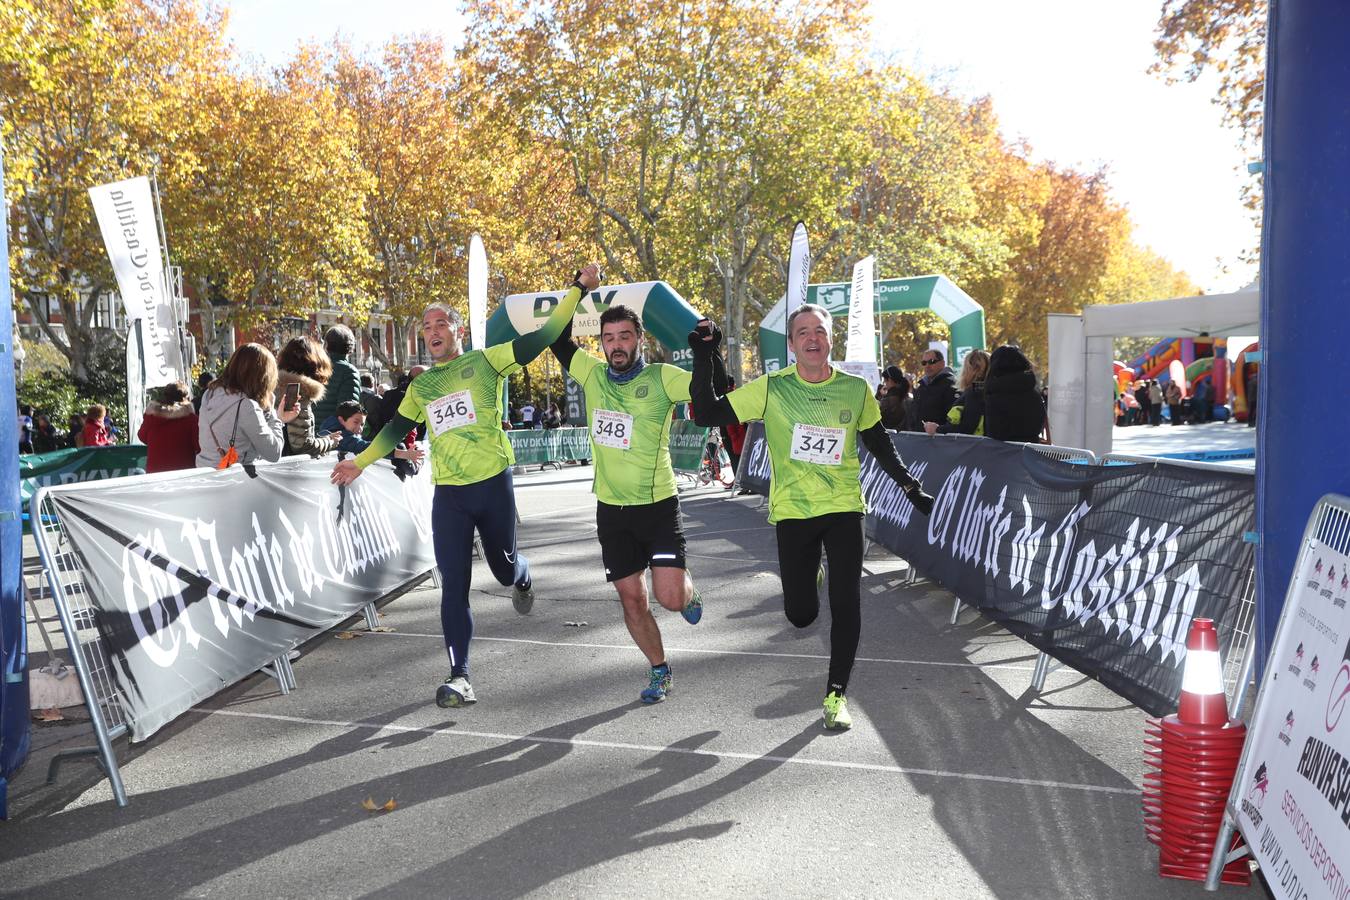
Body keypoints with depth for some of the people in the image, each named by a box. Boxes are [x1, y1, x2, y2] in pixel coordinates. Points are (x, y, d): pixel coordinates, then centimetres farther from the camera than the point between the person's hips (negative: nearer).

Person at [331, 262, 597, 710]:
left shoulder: (486, 361, 0)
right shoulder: (420, 385, 13)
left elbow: (542, 337, -7)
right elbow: (395, 429, 27)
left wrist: (577, 288, -12)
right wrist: (359, 462, 29)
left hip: (494, 486, -2)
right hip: (448, 495, 3)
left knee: (503, 568, 12)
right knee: (454, 585, -4)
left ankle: (522, 576, 52)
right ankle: (460, 676, -1)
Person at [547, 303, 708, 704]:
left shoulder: (661, 378, -8)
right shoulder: (592, 374, 3)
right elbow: (558, 338, 11)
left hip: (658, 505, -4)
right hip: (611, 509, 4)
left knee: (670, 598, -11)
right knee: (631, 599, 9)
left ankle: (689, 590, 25)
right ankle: (659, 670, 28)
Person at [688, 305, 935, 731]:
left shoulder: (856, 389, 0)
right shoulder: (771, 389, -6)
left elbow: (880, 446, 13)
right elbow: (708, 414, -6)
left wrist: (912, 488, 12)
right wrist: (703, 361, -15)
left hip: (843, 508, 1)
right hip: (792, 512, 0)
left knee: (846, 605, -8)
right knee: (801, 615, 3)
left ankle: (836, 694, 10)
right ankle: (808, 578, 41)